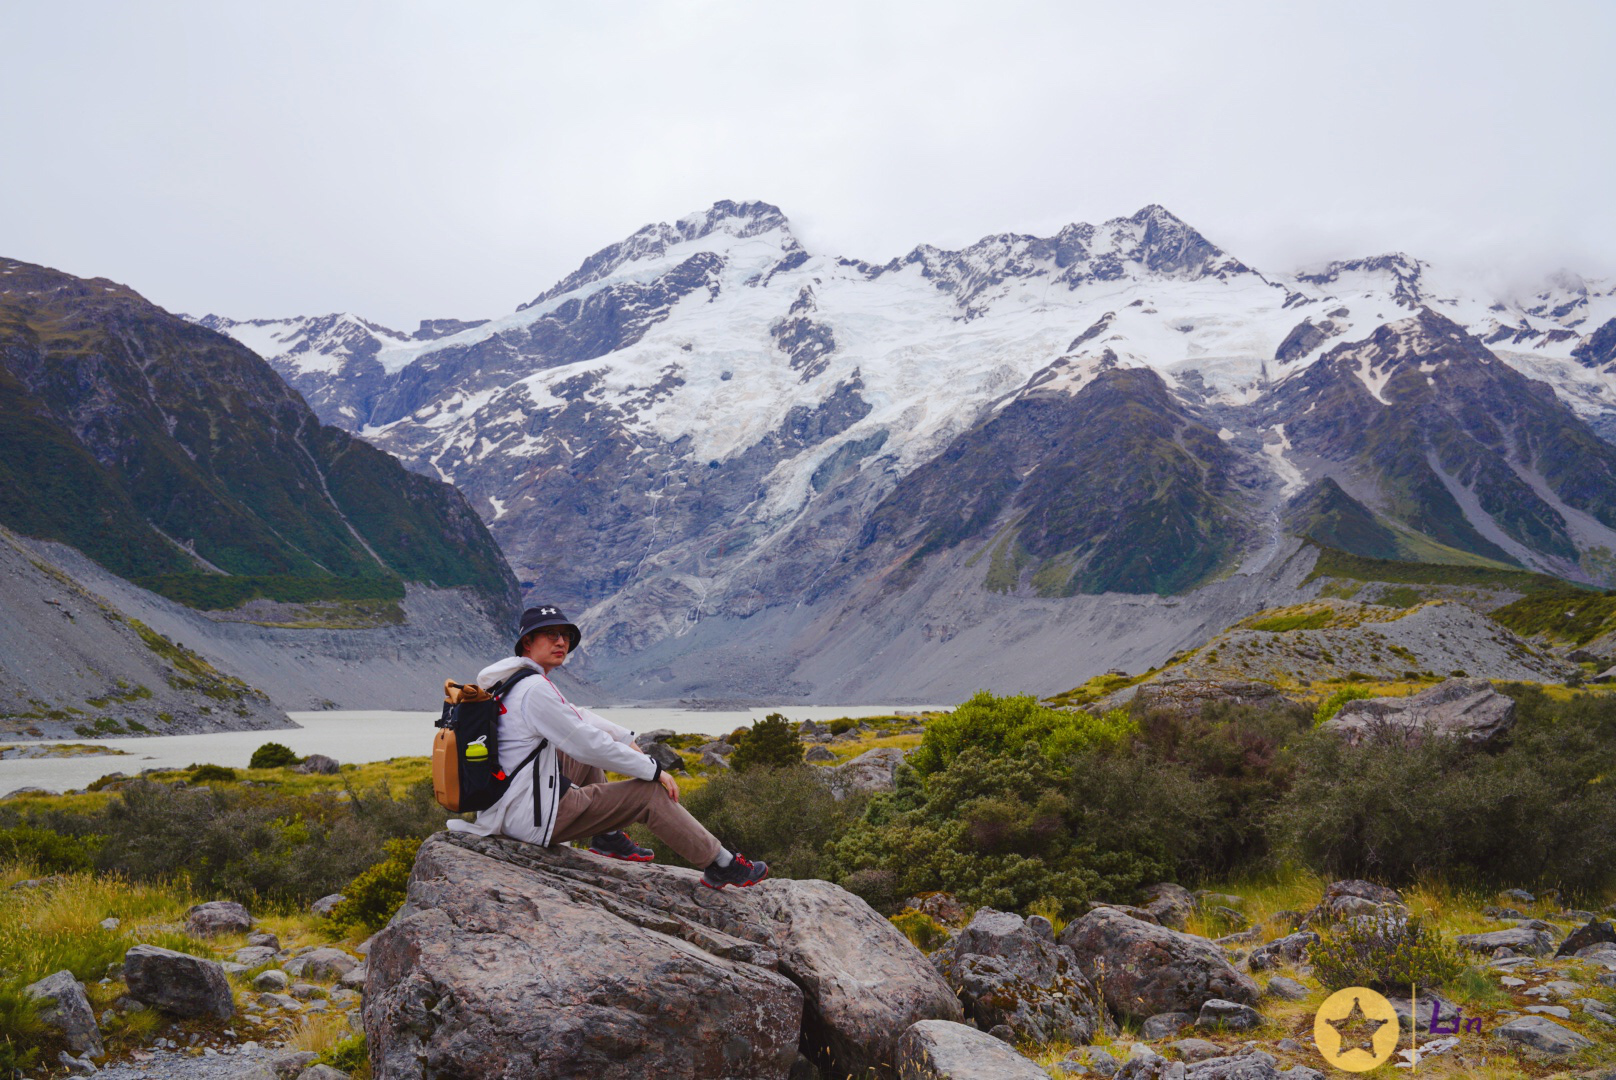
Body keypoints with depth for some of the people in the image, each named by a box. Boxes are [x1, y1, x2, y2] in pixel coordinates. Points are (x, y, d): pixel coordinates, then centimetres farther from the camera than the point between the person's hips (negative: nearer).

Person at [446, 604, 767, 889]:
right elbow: (589, 745, -19)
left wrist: (624, 738, 17)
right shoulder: (534, 689, -21)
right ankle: (721, 865, 6)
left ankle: (607, 838, 25)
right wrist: (654, 770, -8)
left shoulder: (511, 680, 11)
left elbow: (573, 716, 24)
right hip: (536, 818, -10)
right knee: (650, 794, -4)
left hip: (505, 807, 10)